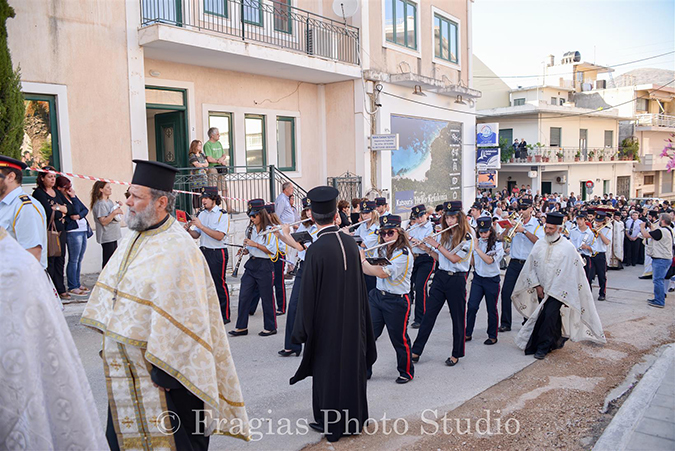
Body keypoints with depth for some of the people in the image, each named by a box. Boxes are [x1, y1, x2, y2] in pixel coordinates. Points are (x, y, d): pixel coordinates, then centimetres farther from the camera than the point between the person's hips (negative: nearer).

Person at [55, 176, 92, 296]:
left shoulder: (72, 196, 15)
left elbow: (85, 209, 10)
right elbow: (75, 211, -18)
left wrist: (79, 216, -7)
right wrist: (73, 197, -14)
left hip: (83, 230, 8)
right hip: (73, 231, -8)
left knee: (79, 259, 12)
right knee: (73, 260, -4)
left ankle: (77, 284, 20)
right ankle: (72, 287, 2)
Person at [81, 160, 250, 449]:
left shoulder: (177, 249, -21)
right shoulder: (134, 238, 7)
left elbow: (181, 317, -23)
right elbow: (112, 290, 16)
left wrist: (164, 372, -20)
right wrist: (110, 343, 13)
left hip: (158, 370, -8)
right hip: (126, 368, 8)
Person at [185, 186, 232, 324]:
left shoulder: (222, 215, -7)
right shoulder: (201, 214, 13)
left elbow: (219, 236, -19)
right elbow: (196, 235, 13)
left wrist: (201, 226, -20)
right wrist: (189, 229, -8)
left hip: (218, 253, -6)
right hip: (203, 251, 6)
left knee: (219, 284, -3)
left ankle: (225, 316, 7)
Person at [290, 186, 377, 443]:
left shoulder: (316, 250, -22)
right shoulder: (350, 243, -4)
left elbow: (308, 295, -18)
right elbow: (360, 285, 5)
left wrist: (301, 330, -7)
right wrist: (357, 317, 17)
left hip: (327, 323, -5)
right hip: (353, 321, 6)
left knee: (328, 368, 10)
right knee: (352, 363, 17)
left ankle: (329, 423, 25)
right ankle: (353, 418, 32)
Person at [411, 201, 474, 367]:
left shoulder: (467, 237, -9)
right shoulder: (444, 235, 10)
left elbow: (454, 258, -18)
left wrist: (437, 245, -15)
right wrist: (428, 248, 1)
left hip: (457, 280, -5)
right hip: (440, 276, 5)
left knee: (458, 317, 6)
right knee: (429, 314, 3)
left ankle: (456, 354, 21)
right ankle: (416, 350, 7)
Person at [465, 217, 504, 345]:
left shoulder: (497, 245, -8)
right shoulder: (476, 242, 4)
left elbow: (489, 260, -25)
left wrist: (476, 248, -22)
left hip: (492, 280, -3)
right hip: (477, 278, 3)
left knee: (491, 309, 5)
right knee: (472, 306, -5)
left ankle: (492, 336, 20)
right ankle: (468, 334, 7)